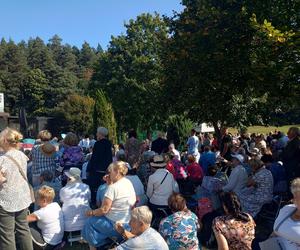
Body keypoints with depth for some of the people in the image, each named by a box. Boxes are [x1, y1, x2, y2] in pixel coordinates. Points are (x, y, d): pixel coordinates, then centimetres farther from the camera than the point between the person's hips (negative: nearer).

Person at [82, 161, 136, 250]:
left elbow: (104, 210, -20)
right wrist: (110, 184, 3)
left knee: (89, 222, 8)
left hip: (117, 225, -9)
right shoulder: (128, 183, 2)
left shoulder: (113, 187, -23)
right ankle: (102, 243, 31)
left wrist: (91, 212, -3)